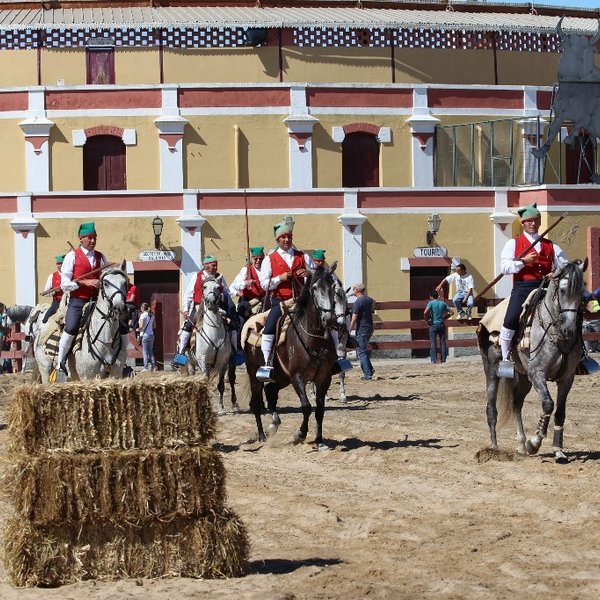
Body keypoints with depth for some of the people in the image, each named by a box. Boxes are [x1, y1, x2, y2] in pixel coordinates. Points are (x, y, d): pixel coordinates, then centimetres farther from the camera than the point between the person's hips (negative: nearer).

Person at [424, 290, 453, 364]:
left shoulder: (431, 303, -8)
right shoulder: (443, 303, 5)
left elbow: (425, 312, -23)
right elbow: (451, 312, 7)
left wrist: (427, 319, -6)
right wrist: (445, 318, 13)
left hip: (433, 324, -4)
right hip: (442, 324, 4)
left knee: (433, 342, -1)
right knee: (443, 342, 9)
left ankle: (433, 360, -7)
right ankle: (443, 359, 10)